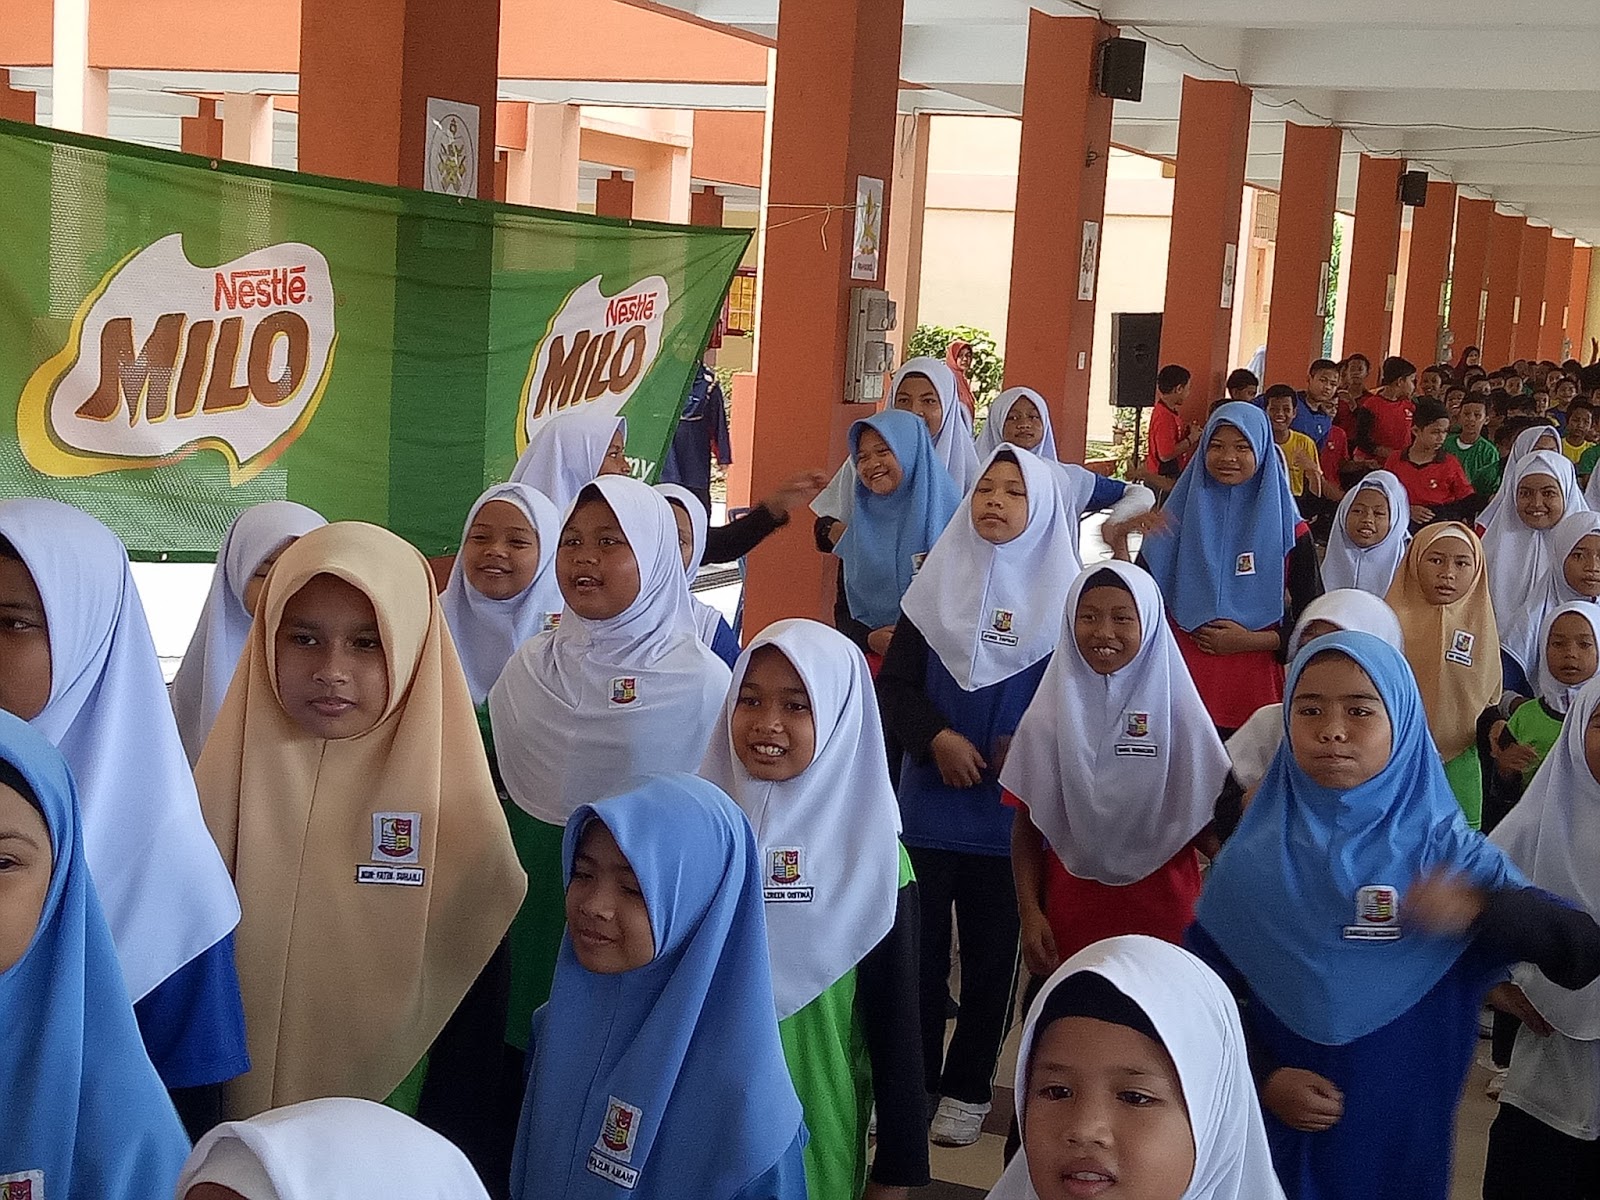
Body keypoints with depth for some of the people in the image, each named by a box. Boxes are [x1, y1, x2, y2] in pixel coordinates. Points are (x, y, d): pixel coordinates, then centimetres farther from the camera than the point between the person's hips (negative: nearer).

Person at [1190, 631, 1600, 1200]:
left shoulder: (1449, 854, -9)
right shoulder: (1249, 860, -7)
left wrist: (1479, 910, -35)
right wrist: (1262, 1076, -14)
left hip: (1401, 1136, 0)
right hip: (1276, 1133, 0)